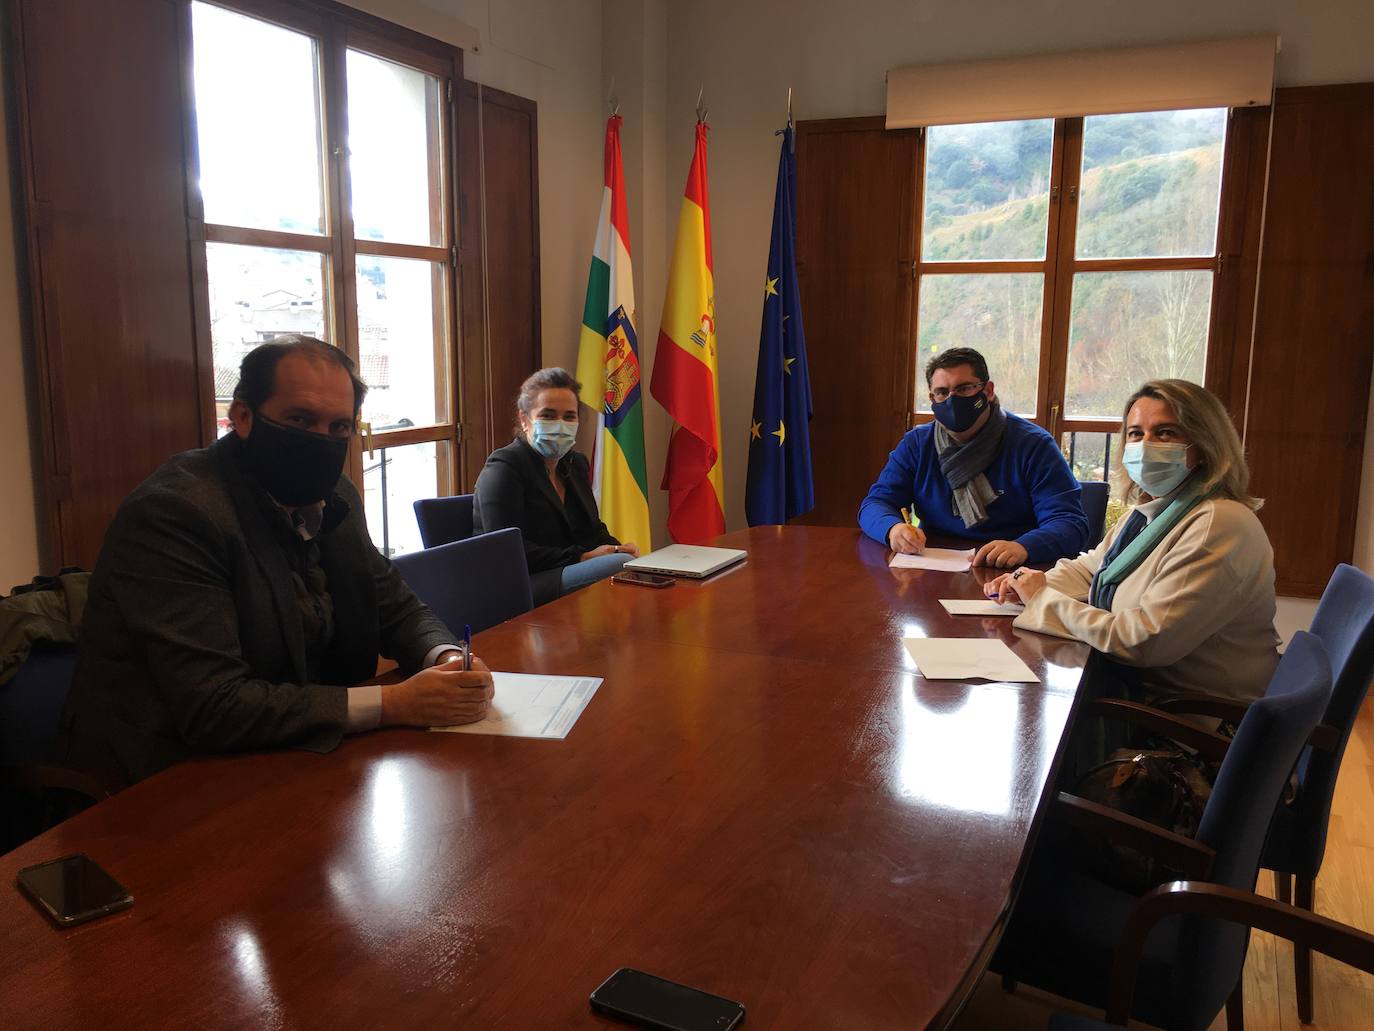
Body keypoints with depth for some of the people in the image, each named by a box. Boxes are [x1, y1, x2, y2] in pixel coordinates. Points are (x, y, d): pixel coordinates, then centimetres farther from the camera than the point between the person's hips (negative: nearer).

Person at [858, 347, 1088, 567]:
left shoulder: (1032, 445, -4)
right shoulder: (917, 444, 7)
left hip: (1012, 579, -3)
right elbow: (875, 504, 4)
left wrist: (1023, 547, -32)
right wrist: (893, 529, -21)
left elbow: (1071, 523, -10)